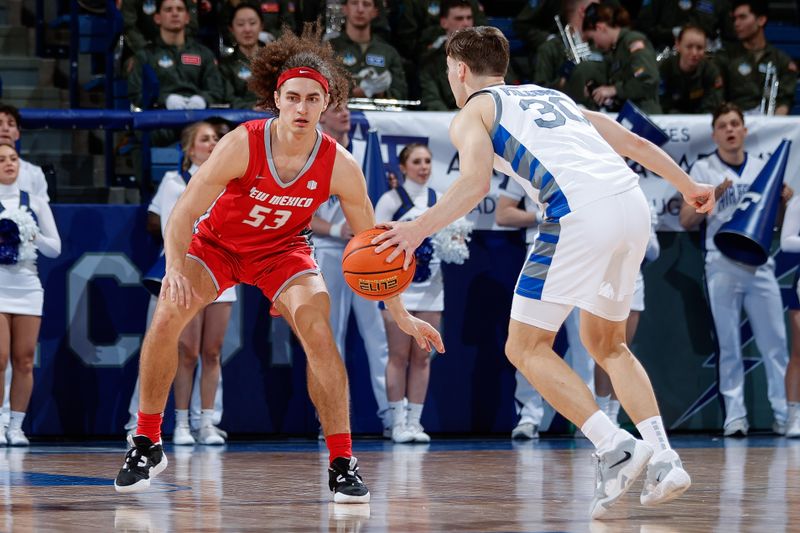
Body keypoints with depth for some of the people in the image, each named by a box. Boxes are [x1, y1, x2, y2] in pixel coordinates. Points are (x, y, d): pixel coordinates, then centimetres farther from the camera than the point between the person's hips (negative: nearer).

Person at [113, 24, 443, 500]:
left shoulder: (340, 166, -23)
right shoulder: (242, 145, -29)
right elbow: (182, 217, -25)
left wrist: (402, 316, -11)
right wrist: (176, 272, -42)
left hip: (283, 248, 1)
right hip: (217, 241, -1)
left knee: (319, 332, -22)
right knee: (167, 317, -20)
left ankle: (343, 464, -13)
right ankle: (148, 445, -2)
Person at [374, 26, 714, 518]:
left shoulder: (472, 113, 14)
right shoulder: (553, 97, 33)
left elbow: (476, 182, -6)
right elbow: (635, 144, 32)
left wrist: (420, 228, -9)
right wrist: (689, 186, 43)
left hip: (579, 212, -7)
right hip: (633, 203, 7)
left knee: (527, 347, 5)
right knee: (606, 343, 23)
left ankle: (615, 447, -11)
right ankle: (664, 459, 6)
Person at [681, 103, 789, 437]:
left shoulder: (762, 168, 13)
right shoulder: (704, 170, 6)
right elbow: (687, 221, 0)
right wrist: (712, 197, -15)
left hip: (760, 264, 2)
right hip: (722, 265, -2)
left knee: (775, 342, -2)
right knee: (729, 345, 0)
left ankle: (784, 413, 0)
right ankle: (734, 415, 2)